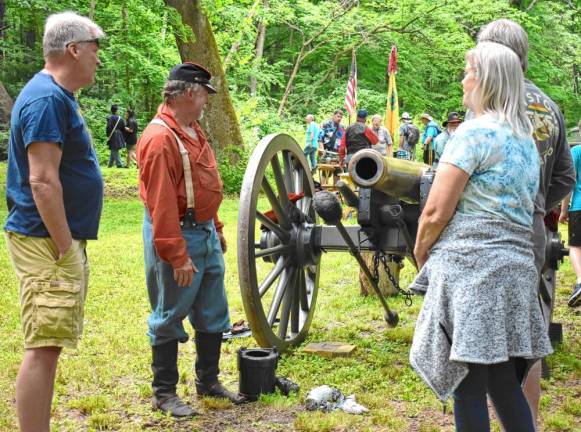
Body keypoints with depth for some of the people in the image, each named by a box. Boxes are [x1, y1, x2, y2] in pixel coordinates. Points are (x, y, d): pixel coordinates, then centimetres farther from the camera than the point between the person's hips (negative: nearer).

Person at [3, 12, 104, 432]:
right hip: (48, 241, -10)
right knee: (43, 348, -7)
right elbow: (42, 181, -22)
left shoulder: (57, 96, 16)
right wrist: (65, 248, -19)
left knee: (48, 347, 15)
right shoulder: (48, 98, -15)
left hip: (63, 240, 10)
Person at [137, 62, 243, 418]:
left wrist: (216, 228, 18)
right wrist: (178, 256, -23)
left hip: (205, 233, 9)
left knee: (213, 315, 16)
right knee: (169, 318, 4)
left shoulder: (193, 130, 12)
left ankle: (209, 381, 31)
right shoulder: (160, 138, -20)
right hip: (178, 235, -9)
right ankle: (164, 392, 18)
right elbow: (161, 203, -23)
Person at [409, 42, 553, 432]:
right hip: (516, 269, 8)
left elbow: (436, 212, -13)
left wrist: (421, 253, 5)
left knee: (469, 387, 0)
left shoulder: (476, 131, -8)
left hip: (471, 267, -8)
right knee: (506, 385, 14)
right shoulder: (527, 138, 18)